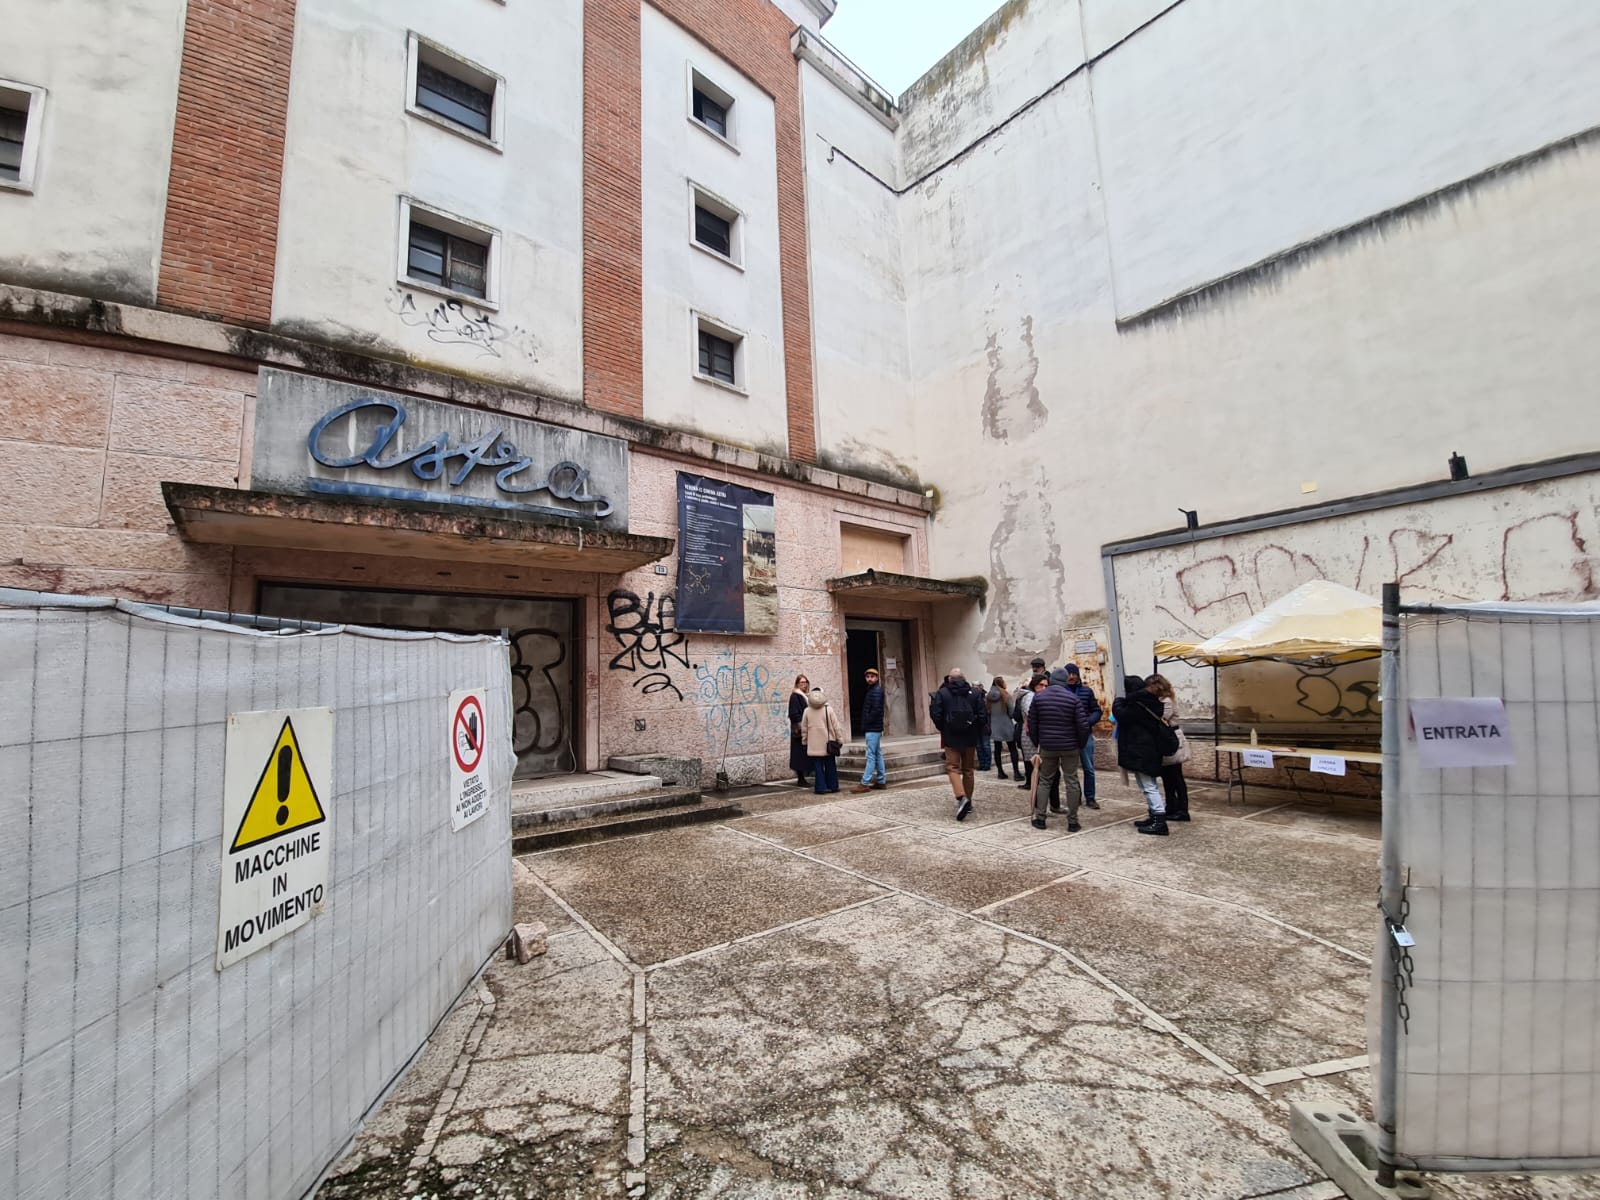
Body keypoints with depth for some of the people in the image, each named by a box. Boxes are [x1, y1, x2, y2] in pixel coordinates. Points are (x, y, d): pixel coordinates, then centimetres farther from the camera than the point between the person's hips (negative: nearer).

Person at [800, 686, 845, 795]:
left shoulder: (807, 711, -1)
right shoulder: (828, 709, -5)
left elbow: (804, 729, 5)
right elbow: (836, 726, -4)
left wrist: (805, 741, 16)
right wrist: (840, 739, 5)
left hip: (814, 746, 0)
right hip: (828, 744, 0)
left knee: (818, 767, 4)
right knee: (830, 766, 11)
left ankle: (821, 788, 2)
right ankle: (832, 786, 15)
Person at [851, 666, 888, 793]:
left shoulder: (876, 691, -11)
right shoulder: (871, 690, 18)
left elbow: (876, 710, -20)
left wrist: (865, 725, -13)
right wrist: (864, 726, 10)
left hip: (873, 729, -10)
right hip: (874, 729, 10)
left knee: (871, 756, -9)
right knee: (877, 755, 13)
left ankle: (865, 783, -9)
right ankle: (881, 781, 19)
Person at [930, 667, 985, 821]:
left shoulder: (942, 693, -6)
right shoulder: (975, 693, 1)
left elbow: (936, 715, -9)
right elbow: (981, 716, -2)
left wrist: (943, 729, 8)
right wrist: (977, 733, 10)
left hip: (951, 738, -3)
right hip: (970, 738, 3)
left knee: (953, 768, 1)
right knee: (968, 770, 14)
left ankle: (961, 797, -20)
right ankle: (968, 802, 22)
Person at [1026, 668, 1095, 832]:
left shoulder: (1038, 698, -1)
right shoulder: (1074, 698, -8)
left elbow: (1031, 723, 1)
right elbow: (1083, 725, -9)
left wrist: (1036, 742, 12)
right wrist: (1081, 744, 5)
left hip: (1047, 746, 2)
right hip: (1070, 747, -1)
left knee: (1044, 781, 12)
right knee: (1072, 782, 7)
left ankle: (1039, 818, 11)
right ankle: (1072, 822, 10)